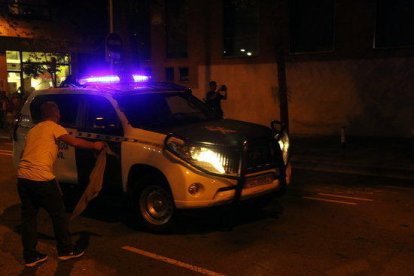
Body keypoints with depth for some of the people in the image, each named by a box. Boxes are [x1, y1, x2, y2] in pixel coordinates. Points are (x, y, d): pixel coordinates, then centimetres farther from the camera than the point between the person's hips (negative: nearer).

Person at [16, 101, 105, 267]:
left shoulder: (33, 130, 22)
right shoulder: (53, 127, -1)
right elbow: (74, 142, -14)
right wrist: (94, 145, -2)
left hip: (23, 177, 8)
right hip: (41, 178, -8)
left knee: (28, 216, 13)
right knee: (59, 214, 7)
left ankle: (30, 256, 18)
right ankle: (65, 250, 18)